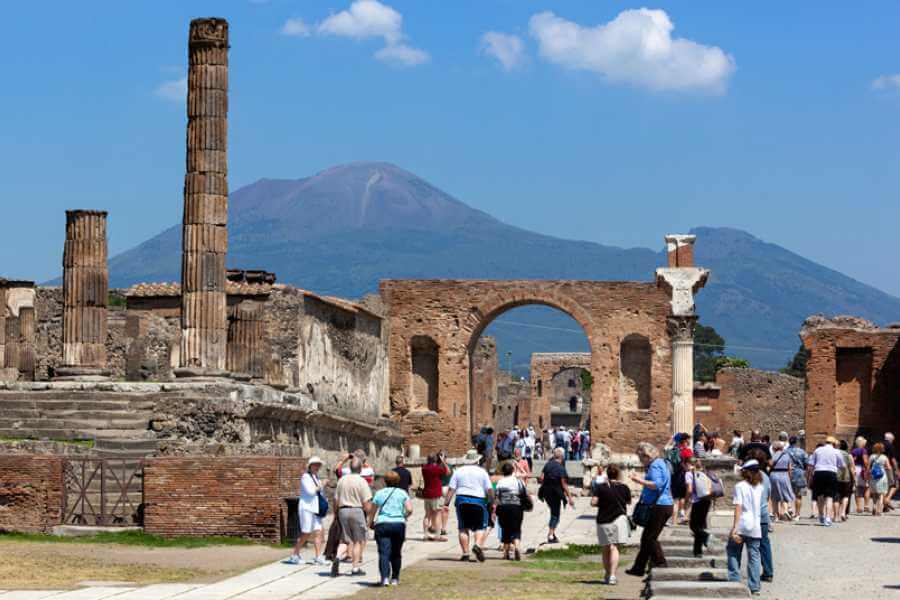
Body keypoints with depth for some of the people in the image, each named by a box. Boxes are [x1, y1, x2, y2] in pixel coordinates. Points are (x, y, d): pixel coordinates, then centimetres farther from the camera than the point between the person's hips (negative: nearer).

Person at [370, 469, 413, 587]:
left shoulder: (380, 493, 9)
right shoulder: (402, 493, 7)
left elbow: (371, 512, 9)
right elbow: (409, 510, -3)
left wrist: (371, 522, 27)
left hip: (382, 525, -1)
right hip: (399, 524, 1)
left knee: (384, 553, -8)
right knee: (396, 553, 14)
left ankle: (385, 578, -25)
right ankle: (395, 579, 20)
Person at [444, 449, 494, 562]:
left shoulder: (459, 471, 9)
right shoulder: (482, 471, 4)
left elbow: (451, 489, 2)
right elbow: (489, 490, -1)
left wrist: (446, 502, 3)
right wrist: (492, 501, 10)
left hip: (462, 501, 2)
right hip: (478, 501, -2)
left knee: (463, 528, 7)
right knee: (481, 527, 5)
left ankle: (465, 554, 1)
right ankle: (478, 544, -21)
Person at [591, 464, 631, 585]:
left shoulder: (600, 487, -5)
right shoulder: (624, 487, -1)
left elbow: (593, 502, -12)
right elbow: (629, 502, 14)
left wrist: (601, 504, 8)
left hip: (603, 521, 0)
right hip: (619, 519, 0)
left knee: (606, 550, 14)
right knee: (614, 548, -5)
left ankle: (608, 575, 23)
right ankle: (612, 575, -21)